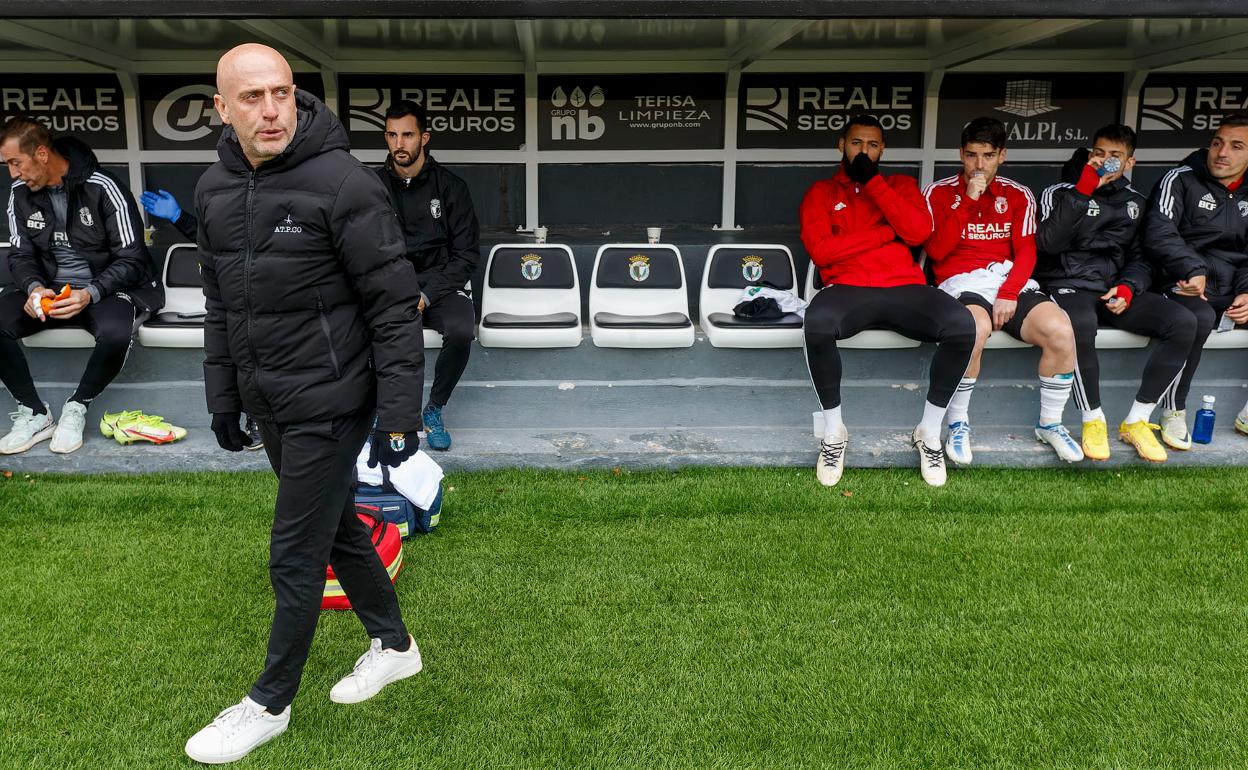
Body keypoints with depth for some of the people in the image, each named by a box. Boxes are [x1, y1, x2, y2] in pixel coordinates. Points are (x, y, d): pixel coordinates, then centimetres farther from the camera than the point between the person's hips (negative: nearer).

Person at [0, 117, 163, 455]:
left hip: (105, 289, -5)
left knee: (115, 333, -38)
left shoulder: (102, 188, -14)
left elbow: (132, 260, -13)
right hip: (50, 290, 5)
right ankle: (35, 414, -6)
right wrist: (34, 287, -15)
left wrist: (90, 294, -27)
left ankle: (77, 407, -9)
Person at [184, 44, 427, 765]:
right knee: (336, 526, 20)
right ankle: (395, 645, 40)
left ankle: (270, 704, 24)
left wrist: (399, 416, -18)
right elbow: (221, 304, 16)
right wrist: (223, 397, 17)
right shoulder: (214, 190, 5)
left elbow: (396, 307, -17)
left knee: (296, 555, 3)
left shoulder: (343, 183, -18)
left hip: (329, 403, -7)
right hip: (269, 404, 8)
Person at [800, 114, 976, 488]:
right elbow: (820, 250, -3)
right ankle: (834, 430, -16)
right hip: (848, 289, -2)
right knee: (817, 323, -38)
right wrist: (886, 232, 0)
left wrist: (874, 182, -1)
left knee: (962, 325, -29)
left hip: (904, 288, 2)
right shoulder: (821, 192, 16)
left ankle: (929, 430, -9)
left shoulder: (901, 184, 22)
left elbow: (918, 232, 0)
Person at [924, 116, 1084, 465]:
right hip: (961, 283, -3)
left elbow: (1026, 252, 5)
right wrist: (968, 201, -9)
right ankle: (958, 423, -17)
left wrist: (1009, 293, -13)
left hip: (1011, 280, 3)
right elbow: (936, 251, -5)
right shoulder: (939, 192, 8)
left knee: (1061, 331, -26)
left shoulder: (1018, 196, 15)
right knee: (977, 327, -39)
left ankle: (1049, 423, -2)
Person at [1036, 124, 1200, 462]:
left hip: (1116, 288, 5)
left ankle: (1136, 421, -13)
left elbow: (1140, 257, 17)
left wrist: (1128, 288, -5)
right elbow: (1049, 243, -13)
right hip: (1069, 285, -5)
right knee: (1080, 326, -40)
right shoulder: (1060, 193, 5)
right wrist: (1084, 190, -13)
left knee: (1183, 322, -22)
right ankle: (1093, 419, -19)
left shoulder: (1135, 201, 19)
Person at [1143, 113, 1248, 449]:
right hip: (1186, 287, -5)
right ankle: (1173, 411, -20)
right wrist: (1192, 270, -27)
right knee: (1199, 318, -37)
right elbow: (1159, 233, -13)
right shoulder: (1182, 179, 1)